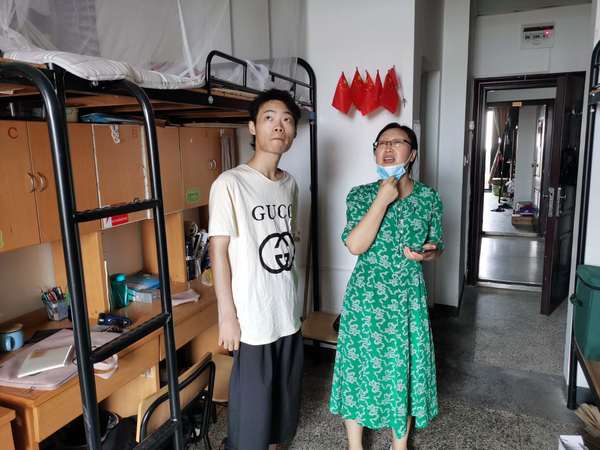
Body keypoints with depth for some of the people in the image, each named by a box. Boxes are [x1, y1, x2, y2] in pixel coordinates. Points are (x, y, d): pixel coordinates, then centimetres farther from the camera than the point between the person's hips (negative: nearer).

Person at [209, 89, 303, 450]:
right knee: (252, 398, 9)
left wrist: (293, 300, 16)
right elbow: (219, 251, -13)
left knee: (284, 393, 21)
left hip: (288, 314, 7)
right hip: (252, 317, -6)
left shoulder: (290, 184, 5)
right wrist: (228, 315, -14)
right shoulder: (230, 183, -14)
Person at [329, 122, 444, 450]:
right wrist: (383, 199, -20)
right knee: (359, 366, 9)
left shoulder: (429, 198, 0)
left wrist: (427, 253, -14)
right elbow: (355, 245, -19)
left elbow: (436, 248, 10)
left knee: (403, 368, 13)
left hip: (407, 298, 2)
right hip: (365, 297, -1)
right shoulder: (361, 195, -5)